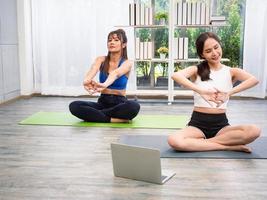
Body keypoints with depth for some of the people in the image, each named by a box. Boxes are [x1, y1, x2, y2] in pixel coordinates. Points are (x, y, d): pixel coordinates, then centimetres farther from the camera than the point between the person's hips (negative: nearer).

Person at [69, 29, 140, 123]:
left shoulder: (127, 63, -5)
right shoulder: (101, 60, 3)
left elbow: (116, 73, -29)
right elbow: (93, 70, -22)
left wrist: (105, 84, -52)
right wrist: (87, 81, -47)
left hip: (119, 103, -2)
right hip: (102, 102, 2)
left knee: (134, 106, -37)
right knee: (74, 106, -23)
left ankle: (95, 114, -22)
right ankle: (112, 119, -24)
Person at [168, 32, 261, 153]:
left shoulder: (231, 72, 5)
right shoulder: (197, 70, 2)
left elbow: (254, 80, -17)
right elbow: (176, 75, -21)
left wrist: (229, 93, -32)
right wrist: (201, 91, -35)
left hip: (221, 124, 1)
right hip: (198, 123, -1)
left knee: (254, 131, -27)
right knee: (174, 141, -33)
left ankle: (202, 142, -17)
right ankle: (228, 146, -20)